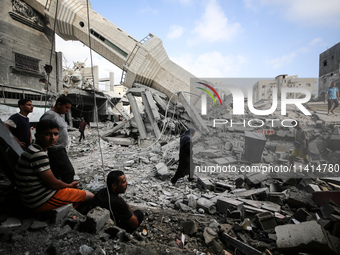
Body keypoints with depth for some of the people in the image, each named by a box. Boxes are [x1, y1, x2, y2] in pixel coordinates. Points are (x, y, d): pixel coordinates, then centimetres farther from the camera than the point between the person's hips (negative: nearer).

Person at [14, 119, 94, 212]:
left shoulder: (33, 150, 8)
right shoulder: (39, 154, -26)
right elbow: (53, 183, -21)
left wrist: (68, 185, 6)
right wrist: (69, 185, -2)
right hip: (43, 201, -10)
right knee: (89, 196, -1)